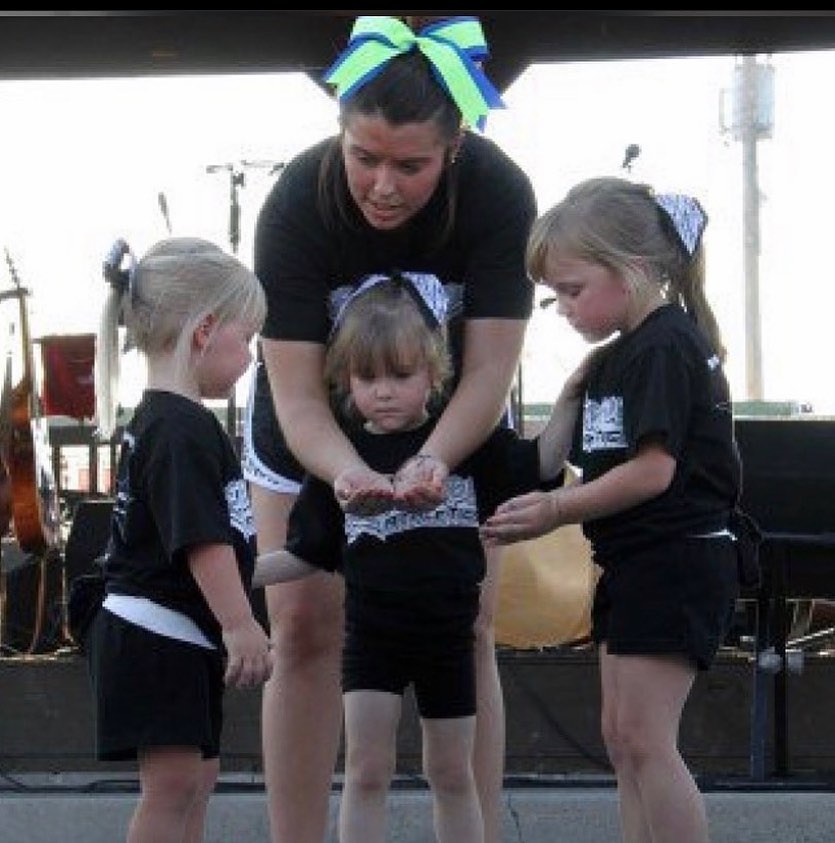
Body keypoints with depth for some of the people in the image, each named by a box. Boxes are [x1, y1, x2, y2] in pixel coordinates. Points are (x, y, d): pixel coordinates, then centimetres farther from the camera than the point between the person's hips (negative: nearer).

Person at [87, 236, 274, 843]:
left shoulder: (158, 420, 15)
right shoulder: (182, 430, -18)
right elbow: (202, 539, -24)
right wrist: (241, 624, -24)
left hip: (183, 638, 11)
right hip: (155, 631, -11)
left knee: (199, 774, 14)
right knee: (173, 781, -11)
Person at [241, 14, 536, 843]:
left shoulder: (499, 194, -30)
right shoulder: (298, 201, -32)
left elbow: (489, 367, -30)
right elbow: (296, 389, -32)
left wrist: (433, 461, -49)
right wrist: (346, 472, -52)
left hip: (452, 429, 1)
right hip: (317, 435, 0)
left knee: (464, 635, -4)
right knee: (305, 631, -4)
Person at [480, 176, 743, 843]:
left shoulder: (666, 347, -15)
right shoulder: (620, 355, 16)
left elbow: (654, 470, -21)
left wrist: (558, 511, -15)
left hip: (678, 559, -11)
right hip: (636, 564, 11)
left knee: (645, 738, -12)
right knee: (623, 737, 11)